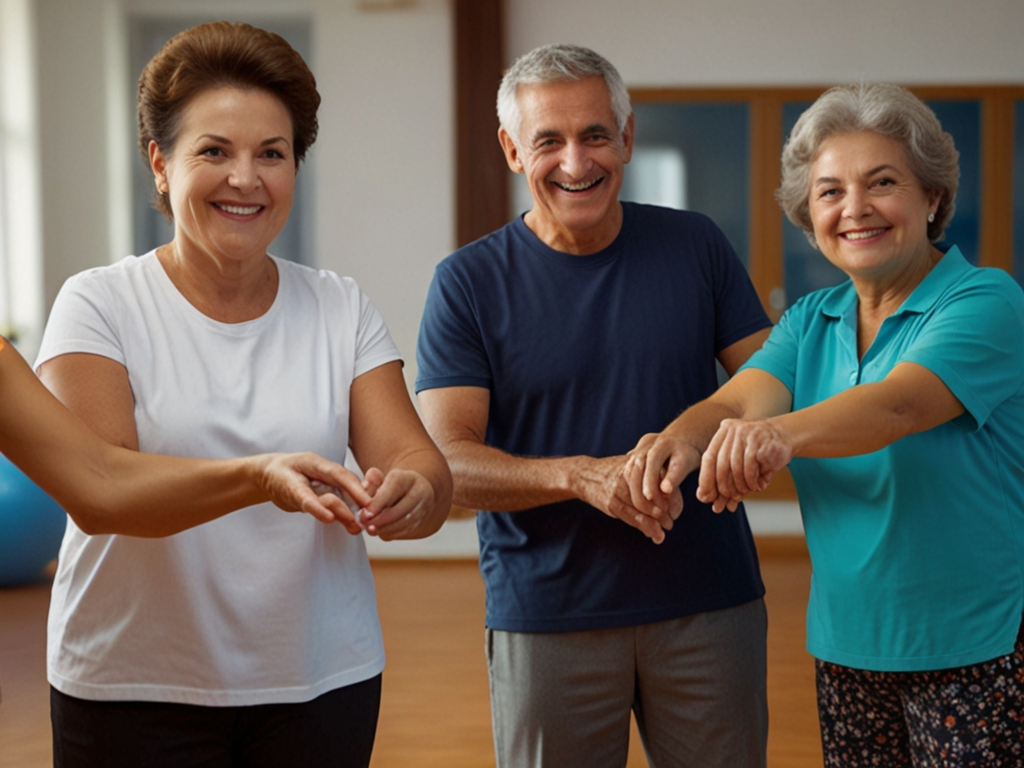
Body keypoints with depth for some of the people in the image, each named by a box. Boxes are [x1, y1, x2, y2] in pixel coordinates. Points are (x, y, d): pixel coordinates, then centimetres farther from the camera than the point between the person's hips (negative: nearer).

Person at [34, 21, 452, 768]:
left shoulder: (342, 308, 3)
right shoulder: (100, 306, -5)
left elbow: (415, 457, -4)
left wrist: (412, 495, -29)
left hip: (322, 678, 3)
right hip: (135, 687, -2)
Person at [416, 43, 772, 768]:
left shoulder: (697, 247, 4)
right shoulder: (468, 283, -2)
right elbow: (448, 463, -8)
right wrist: (581, 476, -25)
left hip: (711, 605, 2)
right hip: (545, 618, -1)